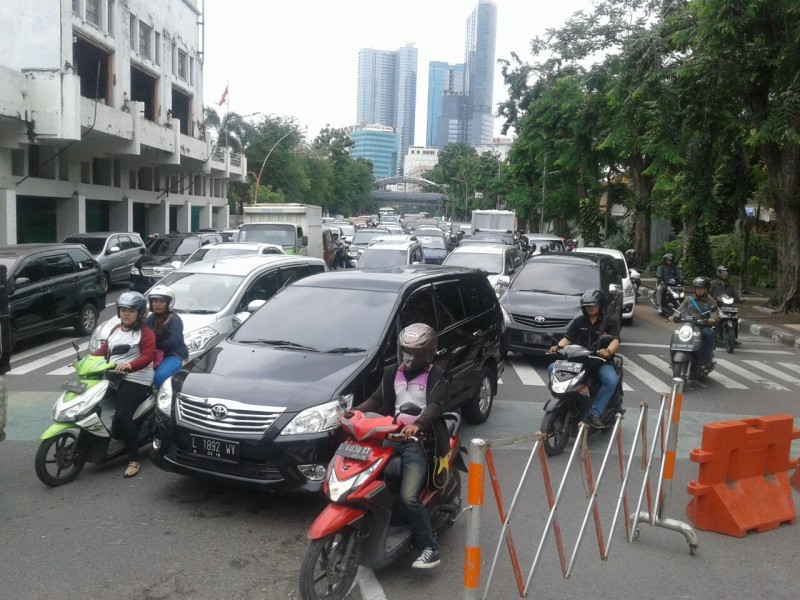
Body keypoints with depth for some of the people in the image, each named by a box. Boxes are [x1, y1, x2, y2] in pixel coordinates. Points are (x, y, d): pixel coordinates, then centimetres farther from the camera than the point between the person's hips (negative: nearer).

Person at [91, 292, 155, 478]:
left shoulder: (145, 332, -6)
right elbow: (105, 348, 20)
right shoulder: (116, 329, 20)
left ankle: (134, 459, -16)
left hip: (135, 381, -9)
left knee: (122, 416, -24)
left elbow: (147, 356, -18)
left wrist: (129, 366, -36)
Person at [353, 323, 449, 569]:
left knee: (409, 495, -21)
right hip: (392, 436, 6)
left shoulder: (436, 376, -3)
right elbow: (376, 400, 12)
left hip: (420, 440, -6)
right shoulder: (391, 373, 15)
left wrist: (418, 424, -37)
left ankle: (430, 548, -7)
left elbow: (435, 406, -18)